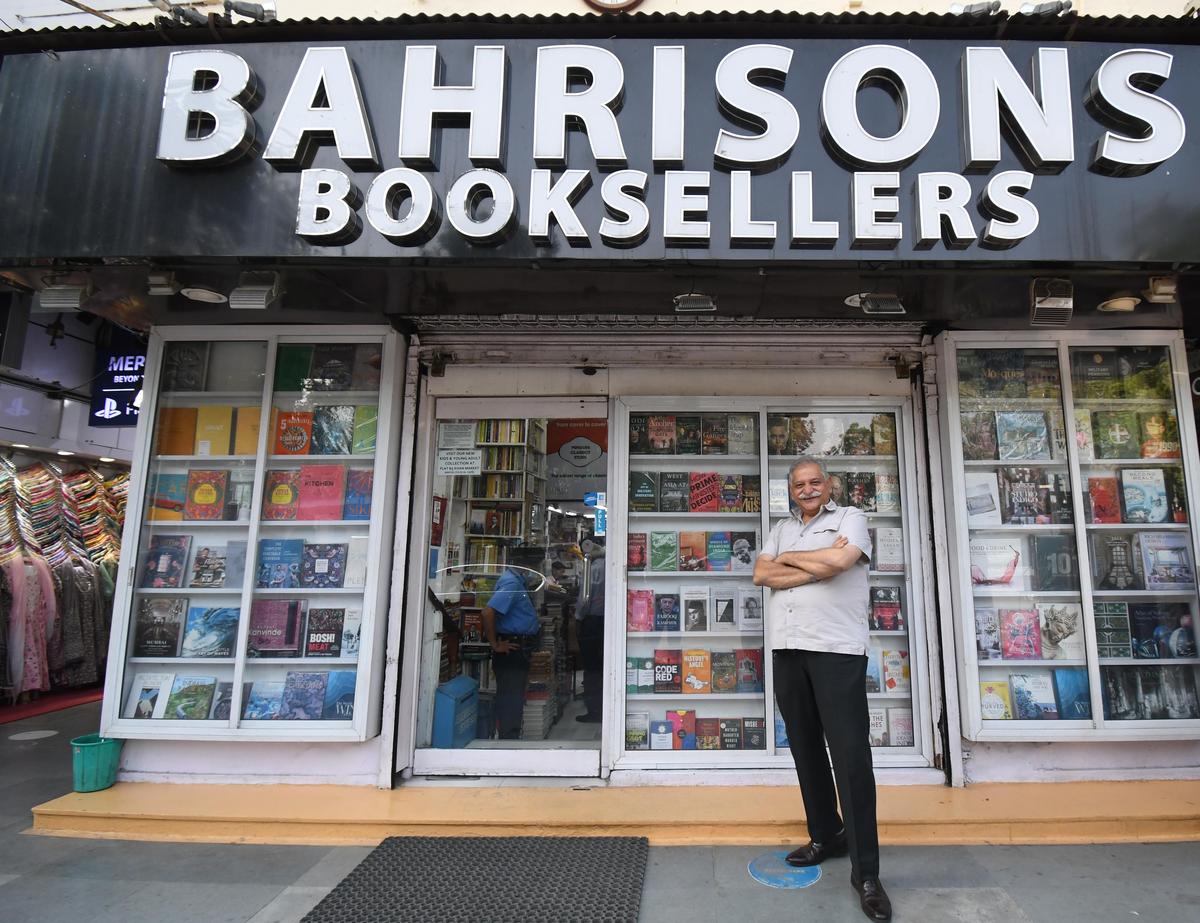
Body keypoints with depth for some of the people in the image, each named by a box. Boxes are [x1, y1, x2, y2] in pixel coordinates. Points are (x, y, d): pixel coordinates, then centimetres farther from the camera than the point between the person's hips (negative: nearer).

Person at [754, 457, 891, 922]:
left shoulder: (850, 517, 3)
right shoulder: (781, 529, 17)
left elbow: (839, 561, -16)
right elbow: (761, 575, 2)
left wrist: (787, 558, -1)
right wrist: (817, 567, -8)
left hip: (837, 650, -5)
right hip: (787, 650, 5)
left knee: (851, 756, -6)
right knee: (806, 750, 13)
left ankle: (865, 871, 2)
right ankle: (826, 835, 29)